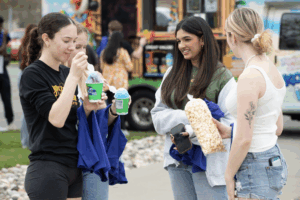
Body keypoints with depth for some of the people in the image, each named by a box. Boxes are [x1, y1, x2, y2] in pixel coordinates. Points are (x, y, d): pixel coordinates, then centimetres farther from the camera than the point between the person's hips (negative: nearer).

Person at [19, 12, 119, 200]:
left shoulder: (66, 73, 13)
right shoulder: (33, 74, -10)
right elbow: (56, 119, -21)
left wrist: (87, 108, -4)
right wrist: (73, 77, -20)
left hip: (74, 169, 8)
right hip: (48, 169, -8)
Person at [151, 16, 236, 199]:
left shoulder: (222, 76, -5)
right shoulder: (173, 74, 10)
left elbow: (230, 121, -12)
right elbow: (158, 115, 5)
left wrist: (193, 132, -21)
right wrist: (186, 117, -14)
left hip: (208, 160, -5)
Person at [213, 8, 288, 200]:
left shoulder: (250, 78, -21)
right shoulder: (273, 70, 7)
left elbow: (244, 139, -22)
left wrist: (229, 175, -9)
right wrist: (230, 132, 16)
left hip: (256, 170, -10)